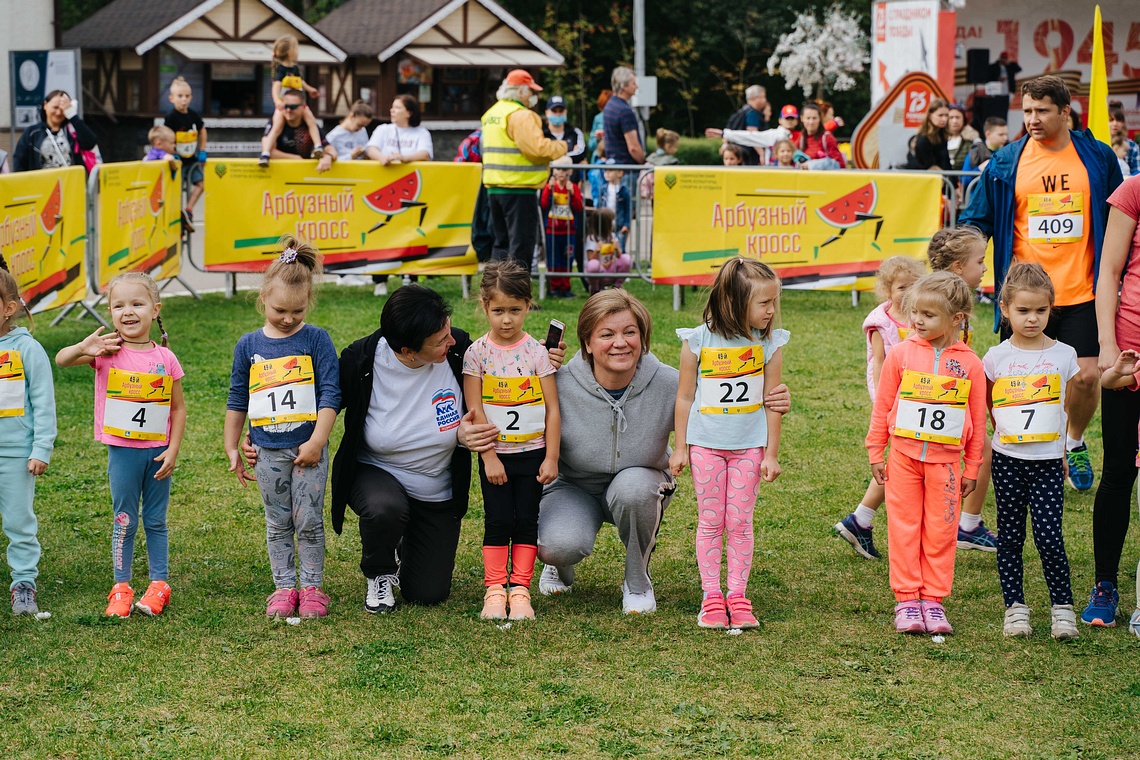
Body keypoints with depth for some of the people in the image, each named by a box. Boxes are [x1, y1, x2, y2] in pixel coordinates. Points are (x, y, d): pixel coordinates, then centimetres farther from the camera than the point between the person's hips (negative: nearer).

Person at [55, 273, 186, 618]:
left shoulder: (165, 358, -3)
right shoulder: (108, 352, -5)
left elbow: (178, 408, 2)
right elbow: (61, 359, -14)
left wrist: (173, 450, -4)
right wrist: (84, 348, -34)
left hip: (158, 452, 1)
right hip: (122, 451, 0)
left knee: (156, 521, 10)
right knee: (124, 522, 6)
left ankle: (159, 585, 20)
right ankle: (121, 588, 15)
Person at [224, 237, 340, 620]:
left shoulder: (316, 340, -4)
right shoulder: (249, 345, 4)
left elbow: (330, 395, -7)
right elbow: (237, 401, 11)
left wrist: (316, 441, -13)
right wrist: (232, 449, 11)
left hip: (308, 448, -3)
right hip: (267, 451, 3)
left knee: (309, 520, 0)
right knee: (278, 524, 9)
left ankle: (312, 588, 11)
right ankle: (284, 588, 16)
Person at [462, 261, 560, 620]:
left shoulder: (536, 352, -2)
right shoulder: (477, 353, -4)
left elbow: (552, 409, -1)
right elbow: (475, 410, -6)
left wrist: (551, 457, -5)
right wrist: (489, 457, -11)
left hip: (533, 453, 1)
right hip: (495, 455, -1)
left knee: (527, 522, 1)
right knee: (498, 522, -2)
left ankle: (520, 590, 6)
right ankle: (495, 590, 4)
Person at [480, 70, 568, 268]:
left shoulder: (491, 113, 16)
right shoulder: (521, 115, -15)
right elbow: (538, 148, -23)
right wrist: (561, 147, -5)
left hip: (493, 186, 9)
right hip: (518, 189, -9)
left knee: (502, 242, 16)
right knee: (521, 244, -5)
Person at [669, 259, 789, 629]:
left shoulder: (769, 344, -4)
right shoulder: (698, 341, -7)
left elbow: (772, 402, 0)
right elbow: (685, 397, 0)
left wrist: (771, 453, 0)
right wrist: (679, 447, 2)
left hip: (750, 446, 1)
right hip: (705, 445, 0)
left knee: (740, 522, 3)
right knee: (710, 522, 4)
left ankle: (737, 596, 9)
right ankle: (711, 597, 9)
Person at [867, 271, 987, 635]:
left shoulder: (969, 364, -2)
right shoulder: (901, 354, -1)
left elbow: (977, 419, 6)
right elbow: (882, 405, 5)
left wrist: (972, 469, 8)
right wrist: (876, 454, 6)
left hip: (945, 460, 0)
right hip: (904, 455, 0)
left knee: (940, 532, 4)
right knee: (904, 528, 3)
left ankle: (933, 600, 13)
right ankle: (906, 599, 10)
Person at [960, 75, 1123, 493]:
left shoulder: (1098, 158, 3)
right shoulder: (1005, 164, 0)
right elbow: (975, 221, 6)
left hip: (1081, 295, 0)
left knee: (1086, 376, -2)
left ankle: (1075, 442, 27)